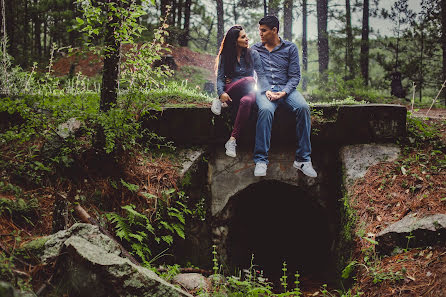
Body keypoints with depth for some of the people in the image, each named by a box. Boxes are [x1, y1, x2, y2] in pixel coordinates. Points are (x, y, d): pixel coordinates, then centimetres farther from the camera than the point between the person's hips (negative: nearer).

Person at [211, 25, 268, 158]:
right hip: (230, 93, -1)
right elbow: (220, 77, -1)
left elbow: (261, 75, 0)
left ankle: (232, 140, -36)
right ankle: (220, 101, -22)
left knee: (246, 101, -41)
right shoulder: (225, 56, 5)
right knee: (249, 80, -35)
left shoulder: (253, 54, 7)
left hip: (247, 92, 1)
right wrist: (221, 93, -22)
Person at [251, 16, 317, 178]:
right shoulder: (255, 49, 14)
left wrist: (284, 92, -14)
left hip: (286, 88, 1)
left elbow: (295, 76, 5)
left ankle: (302, 159, -26)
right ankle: (261, 160, -33)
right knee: (266, 110, -36)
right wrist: (266, 91, -10)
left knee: (303, 107, -31)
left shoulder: (290, 48, 10)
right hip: (263, 89, -1)